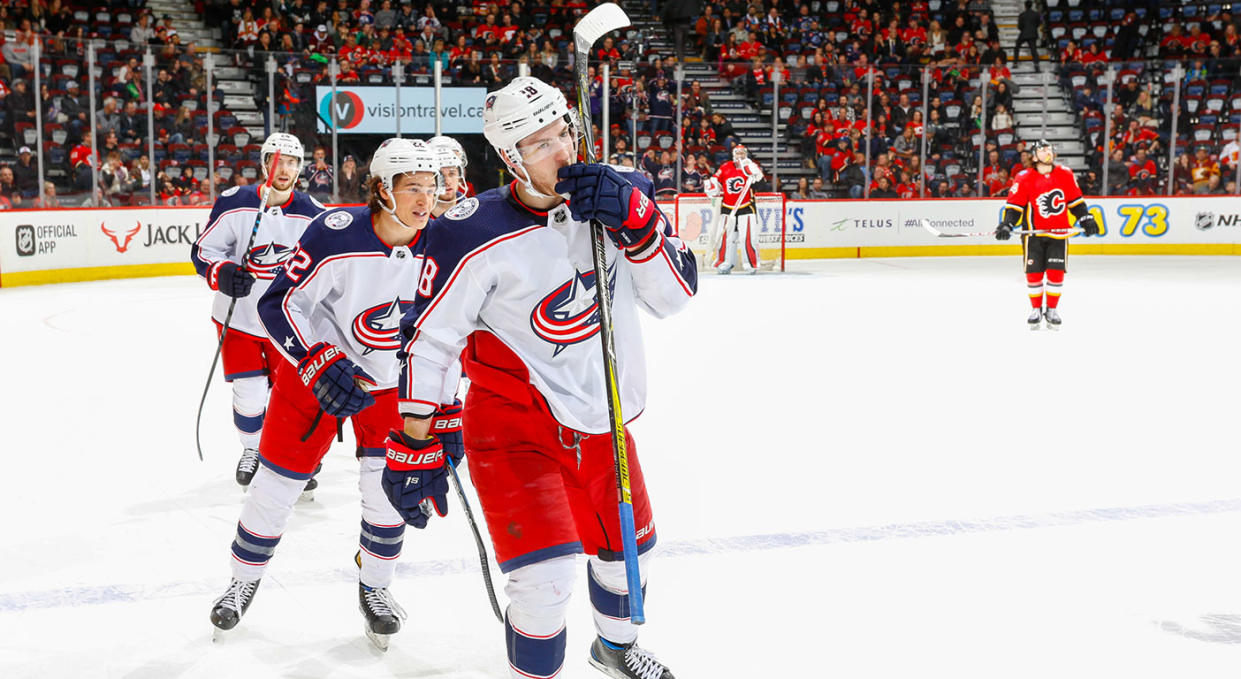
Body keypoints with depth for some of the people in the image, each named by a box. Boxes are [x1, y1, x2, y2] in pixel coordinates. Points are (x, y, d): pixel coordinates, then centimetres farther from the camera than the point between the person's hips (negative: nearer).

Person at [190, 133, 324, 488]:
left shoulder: (312, 214, -6)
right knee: (249, 395, -1)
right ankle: (252, 450, 27)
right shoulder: (234, 204, -11)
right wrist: (223, 274, -23)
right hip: (239, 317, -1)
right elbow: (203, 250, -4)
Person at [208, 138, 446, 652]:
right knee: (276, 483, 5)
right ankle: (244, 581, 30)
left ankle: (374, 589, 20)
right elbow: (279, 305, -21)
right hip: (313, 364, -2)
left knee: (388, 485, -4)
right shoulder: (336, 234, -27)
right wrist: (320, 364, -32)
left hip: (390, 378, 3)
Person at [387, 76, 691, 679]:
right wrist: (413, 442, -11)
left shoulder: (622, 197, -7)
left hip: (600, 420, 6)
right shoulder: (475, 236, -21)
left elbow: (673, 294, -11)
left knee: (627, 546, 23)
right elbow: (428, 339, -13)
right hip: (514, 422, -5)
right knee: (546, 576, -17)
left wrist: (635, 221, -27)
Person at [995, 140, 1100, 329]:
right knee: (1033, 273, 0)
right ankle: (1036, 310, 16)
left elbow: (1075, 201, 11)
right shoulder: (1024, 179, -7)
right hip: (1033, 233, -1)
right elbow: (1014, 206, -7)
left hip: (1059, 233, 2)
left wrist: (1086, 220, 7)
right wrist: (1006, 225, -19)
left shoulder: (1065, 175, 1)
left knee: (1056, 273, -3)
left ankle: (1051, 311, 12)